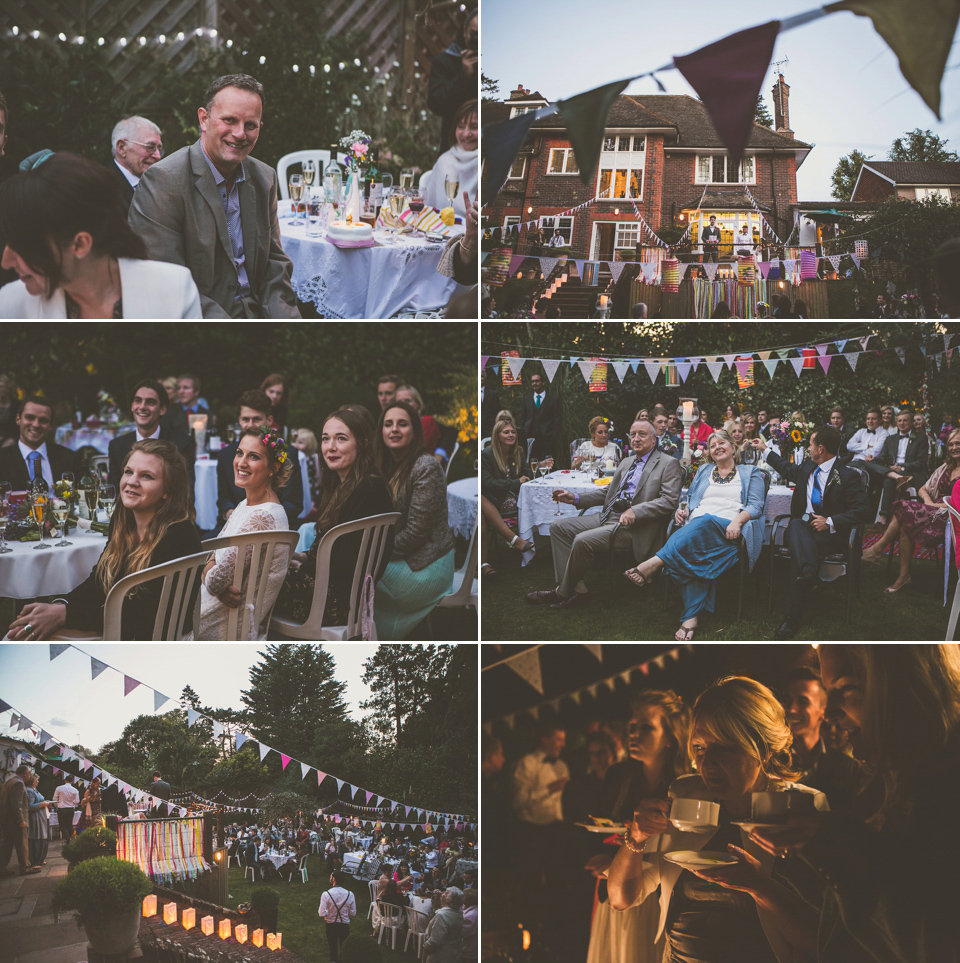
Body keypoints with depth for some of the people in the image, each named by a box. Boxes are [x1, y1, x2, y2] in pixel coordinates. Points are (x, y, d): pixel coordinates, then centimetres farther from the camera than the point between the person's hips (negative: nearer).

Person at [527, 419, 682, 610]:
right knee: (558, 528, -3)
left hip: (632, 525, -9)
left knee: (583, 541, -28)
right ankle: (576, 589, -11)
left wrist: (635, 511, -25)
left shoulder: (668, 464, -2)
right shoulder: (626, 462, 24)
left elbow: (669, 501, -13)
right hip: (608, 517, 9)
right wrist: (576, 498, 14)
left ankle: (563, 593, -8)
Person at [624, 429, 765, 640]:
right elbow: (690, 499, 29)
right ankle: (691, 616, -48)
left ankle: (654, 563, -51)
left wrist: (738, 520, -15)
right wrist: (680, 510, 3)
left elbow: (756, 505, 6)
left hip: (728, 530, -2)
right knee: (696, 554, -36)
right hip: (697, 526, 3)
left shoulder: (750, 473, 20)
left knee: (705, 522, -40)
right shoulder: (704, 471, 33)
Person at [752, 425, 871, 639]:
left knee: (798, 554, -34)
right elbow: (788, 469, 40)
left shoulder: (848, 476, -3)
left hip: (829, 533, -5)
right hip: (801, 527, 5)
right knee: (795, 525, -35)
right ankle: (809, 574, -59)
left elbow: (863, 510, -9)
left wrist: (830, 522, -17)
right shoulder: (807, 467, 17)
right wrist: (765, 450, 48)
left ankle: (790, 619, -36)